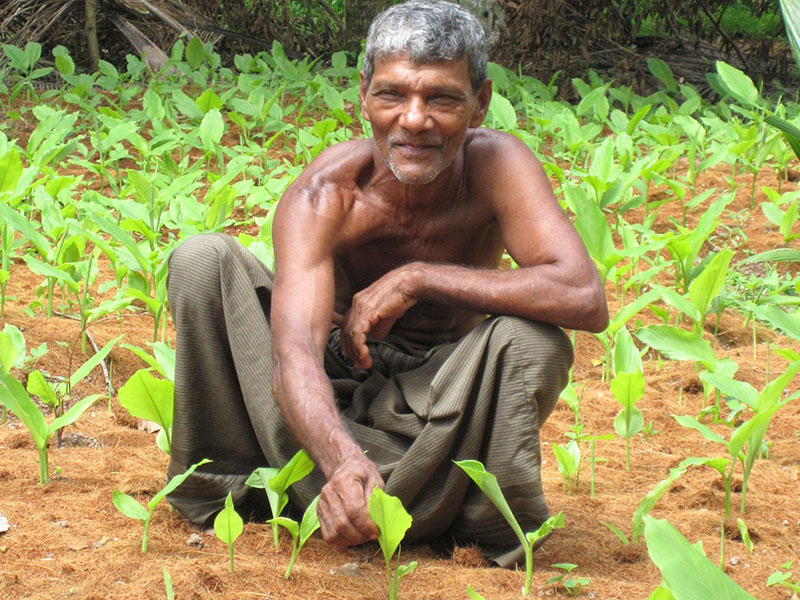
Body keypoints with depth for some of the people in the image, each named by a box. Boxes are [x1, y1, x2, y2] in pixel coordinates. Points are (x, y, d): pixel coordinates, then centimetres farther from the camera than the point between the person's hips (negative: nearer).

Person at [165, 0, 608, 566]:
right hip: (326, 402, 0)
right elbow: (292, 352, -40)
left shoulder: (495, 165, -22)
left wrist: (415, 279, -32)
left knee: (534, 342, -32)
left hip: (434, 403, 0)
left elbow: (585, 300, -36)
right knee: (203, 259, -21)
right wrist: (343, 459, -61)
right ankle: (219, 486, -8)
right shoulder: (322, 196, -25)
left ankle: (499, 528, -8)